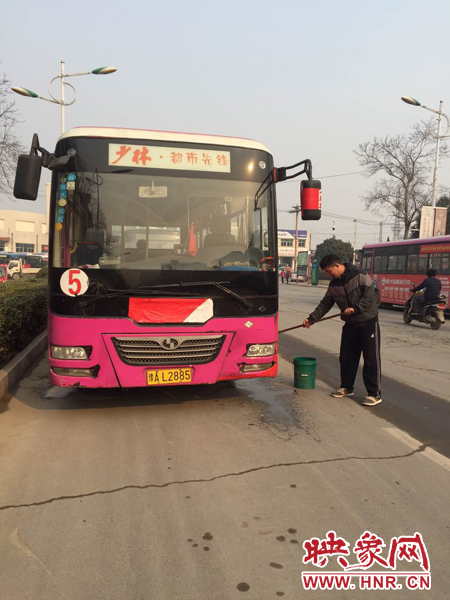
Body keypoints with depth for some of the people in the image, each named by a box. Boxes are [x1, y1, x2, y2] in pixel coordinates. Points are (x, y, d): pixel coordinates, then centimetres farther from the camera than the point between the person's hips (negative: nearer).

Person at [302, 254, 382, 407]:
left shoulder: (360, 276, -15)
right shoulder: (333, 285, 4)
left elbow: (369, 296, -20)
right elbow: (325, 304, 7)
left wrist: (355, 308, -31)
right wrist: (311, 319, 0)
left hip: (368, 323, -6)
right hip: (350, 325, 6)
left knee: (371, 359, -3)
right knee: (346, 358, 11)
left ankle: (375, 394, 4)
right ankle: (346, 387, 27)